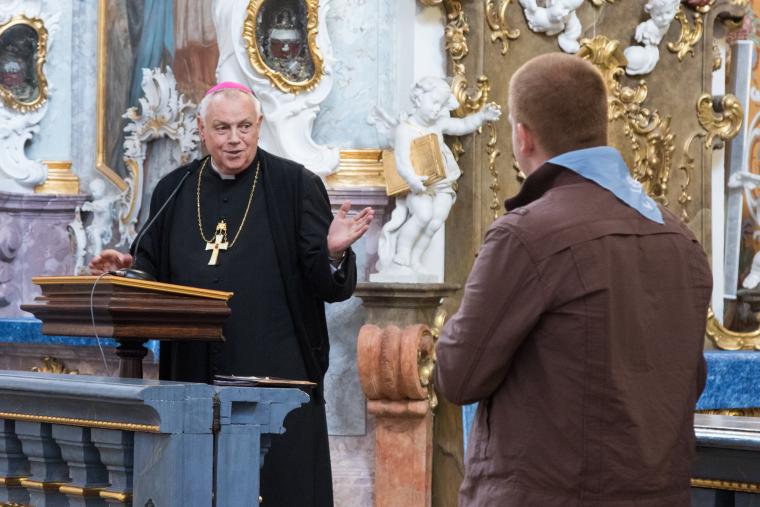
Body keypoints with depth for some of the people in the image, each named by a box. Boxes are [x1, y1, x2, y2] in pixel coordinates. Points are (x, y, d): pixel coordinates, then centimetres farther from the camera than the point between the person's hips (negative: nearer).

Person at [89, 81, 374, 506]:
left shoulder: (296, 186, 1)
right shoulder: (174, 192, 11)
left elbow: (331, 286, -3)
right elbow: (151, 275, 16)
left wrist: (333, 253, -24)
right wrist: (125, 269, -5)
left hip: (275, 378, -3)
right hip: (194, 381, 3)